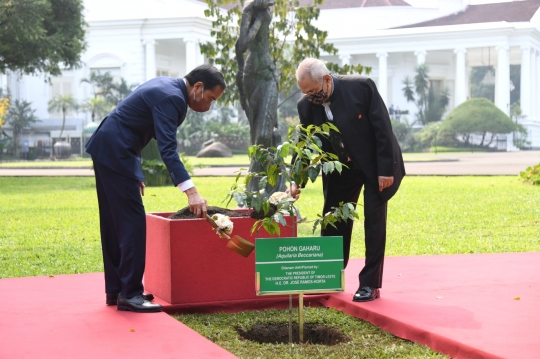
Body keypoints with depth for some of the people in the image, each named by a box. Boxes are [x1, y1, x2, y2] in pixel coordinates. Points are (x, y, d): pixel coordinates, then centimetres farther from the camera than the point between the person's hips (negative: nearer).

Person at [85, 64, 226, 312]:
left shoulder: (166, 86, 12)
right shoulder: (171, 97, -19)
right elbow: (168, 150, -29)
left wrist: (135, 172, 19)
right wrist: (191, 192, -36)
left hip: (106, 149, 11)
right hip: (116, 153, -11)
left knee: (114, 222, 13)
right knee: (133, 221, -9)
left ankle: (115, 290, 20)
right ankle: (130, 294, -6)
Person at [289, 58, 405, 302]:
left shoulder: (361, 87, -21)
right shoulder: (307, 105, -9)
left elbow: (383, 128, -18)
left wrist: (386, 169, -20)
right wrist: (297, 181, -16)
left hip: (375, 166, -4)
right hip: (341, 170, 4)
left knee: (374, 221, -3)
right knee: (333, 222, 6)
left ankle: (370, 284, 4)